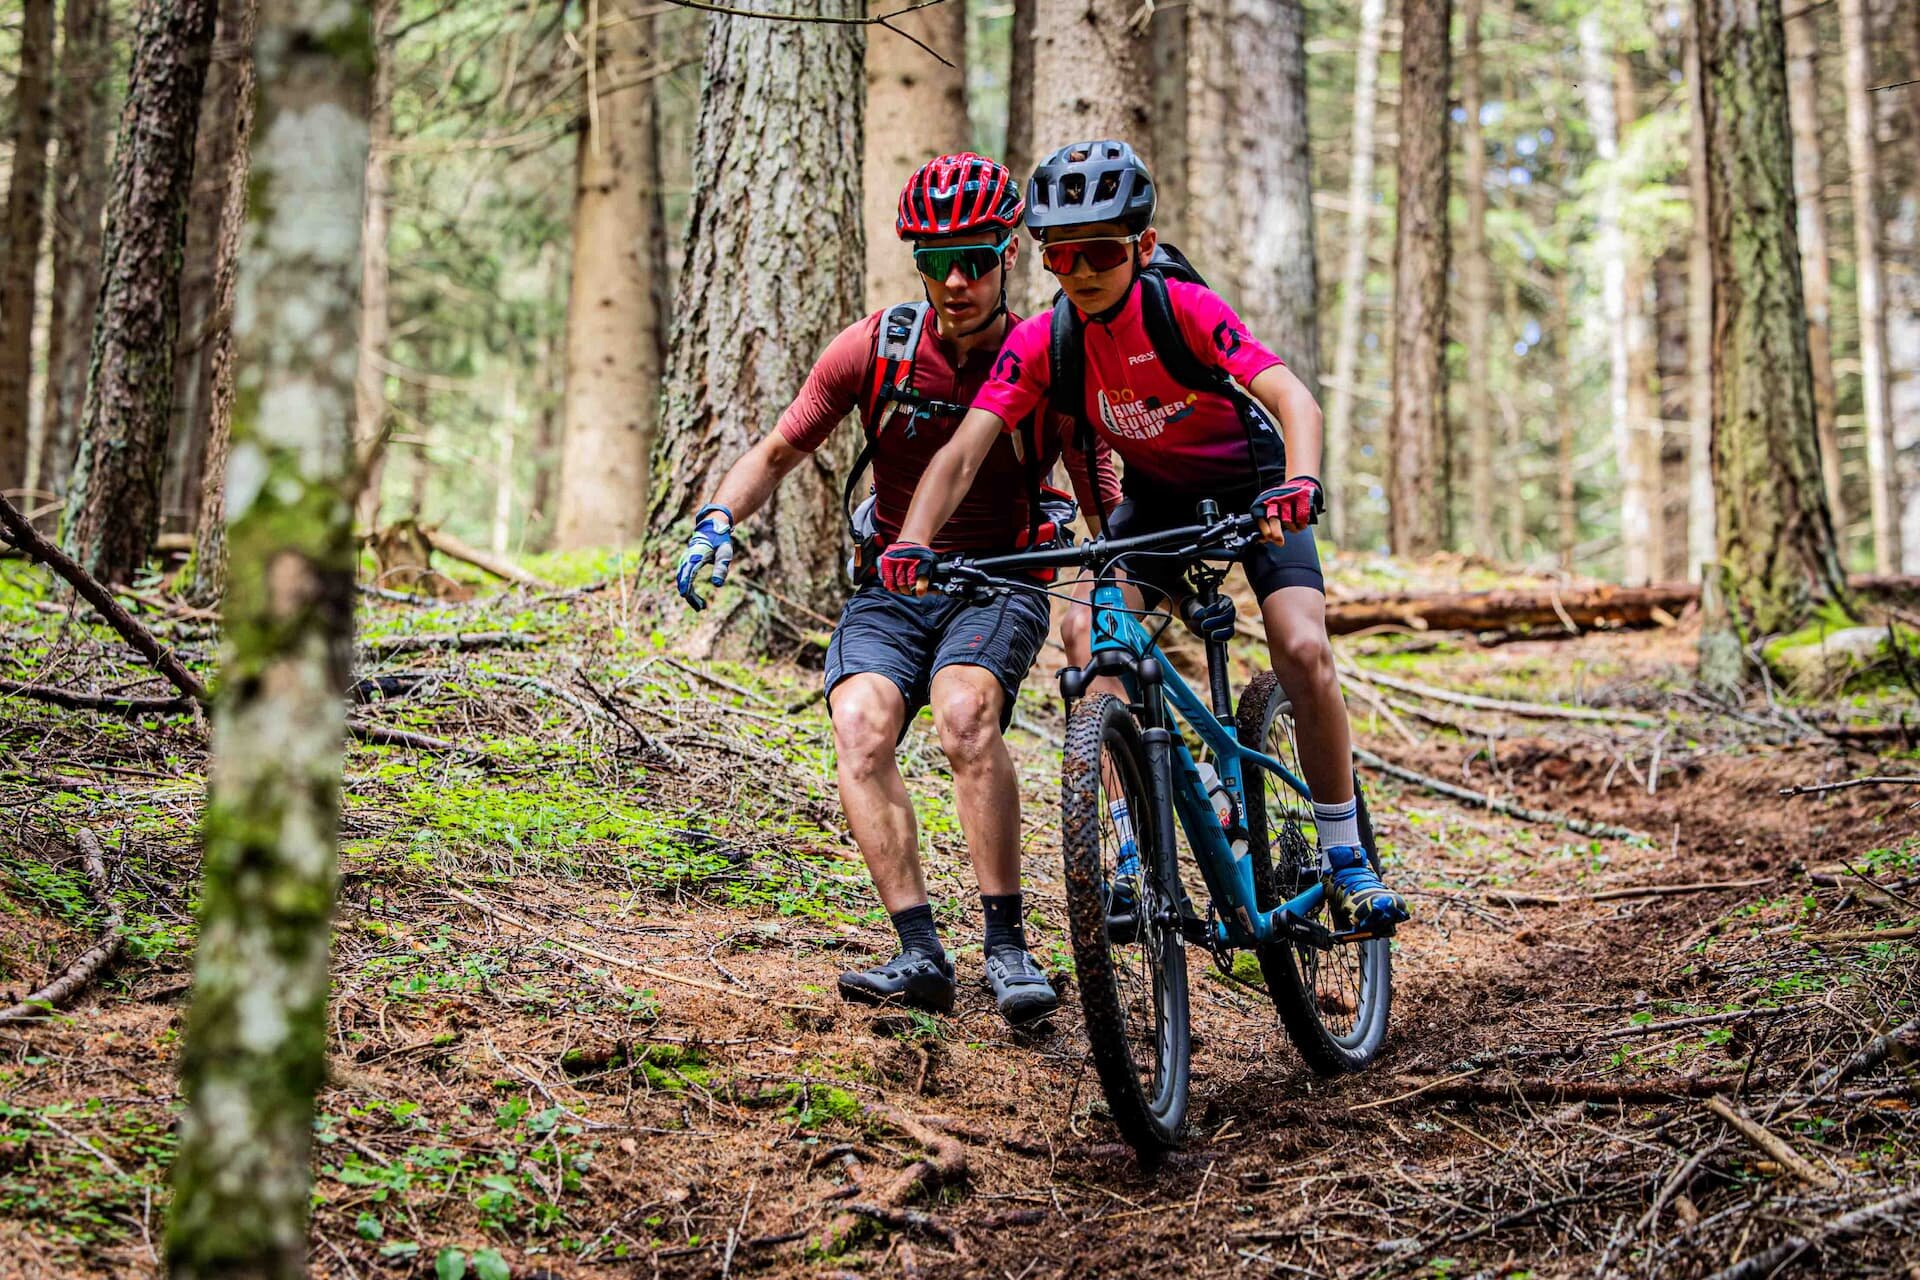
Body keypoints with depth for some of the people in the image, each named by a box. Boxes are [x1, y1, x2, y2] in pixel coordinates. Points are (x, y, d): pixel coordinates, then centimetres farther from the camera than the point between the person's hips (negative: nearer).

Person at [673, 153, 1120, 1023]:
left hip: (1000, 583, -2)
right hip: (891, 584, 2)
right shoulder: (876, 347, -5)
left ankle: (1007, 946, -25)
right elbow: (778, 452, 4)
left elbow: (1105, 506, -5)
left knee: (963, 710, -33)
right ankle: (920, 956, -28)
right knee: (860, 726, -27)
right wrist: (718, 518, -15)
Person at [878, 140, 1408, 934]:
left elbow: (1293, 400, -39)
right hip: (1156, 495, 3)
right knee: (1089, 634, -22)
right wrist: (914, 540, -43)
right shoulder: (1041, 342, -19)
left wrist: (1299, 483, -59)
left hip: (1249, 485, -3)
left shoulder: (1186, 309, -28)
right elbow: (965, 449, -26)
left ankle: (1346, 860, -4)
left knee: (1302, 649, -22)